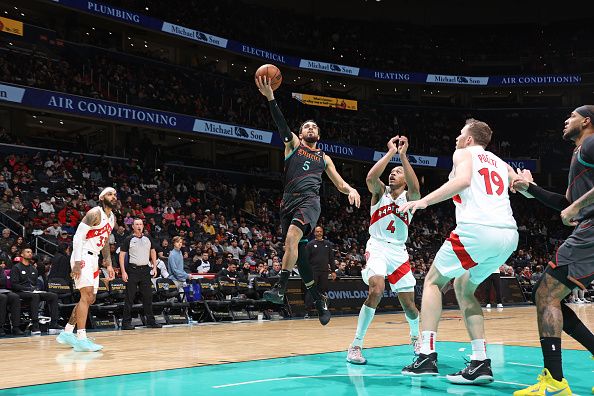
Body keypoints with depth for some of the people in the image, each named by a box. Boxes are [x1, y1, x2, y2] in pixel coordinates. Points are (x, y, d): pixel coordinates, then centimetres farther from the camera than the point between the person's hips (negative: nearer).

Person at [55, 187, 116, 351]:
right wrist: (77, 262, -26)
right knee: (87, 294, -17)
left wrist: (108, 264, 19)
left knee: (90, 299, 13)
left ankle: (67, 332, 24)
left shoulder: (112, 218, 14)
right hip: (82, 256, -10)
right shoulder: (95, 213, -13)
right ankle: (81, 339, -17)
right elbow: (78, 237, -18)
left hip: (93, 258, 10)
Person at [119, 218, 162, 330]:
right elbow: (121, 255, -3)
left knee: (148, 296, 5)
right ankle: (126, 322, 4)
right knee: (130, 298, -2)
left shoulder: (148, 239, 11)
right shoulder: (128, 240, -2)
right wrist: (123, 272, -11)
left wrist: (154, 267, 8)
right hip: (132, 270, -4)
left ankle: (150, 321, 11)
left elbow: (153, 252, 18)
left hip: (145, 270, 4)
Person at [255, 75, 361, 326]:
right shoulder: (293, 144, 19)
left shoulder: (324, 158, 24)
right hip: (289, 201, 1)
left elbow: (340, 184, 23)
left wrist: (351, 190, -1)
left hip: (310, 201, -1)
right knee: (298, 252, 0)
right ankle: (318, 300, 14)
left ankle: (280, 288, -32)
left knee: (292, 237, -30)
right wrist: (270, 97, -13)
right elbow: (281, 124, 3)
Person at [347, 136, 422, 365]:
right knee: (376, 290, -28)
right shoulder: (380, 192, 4)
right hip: (377, 247, -2)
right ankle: (356, 345, -19)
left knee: (409, 304, 5)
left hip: (399, 252, 2)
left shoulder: (409, 197, 4)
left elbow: (415, 188, -21)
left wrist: (403, 155, -22)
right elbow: (371, 178, -20)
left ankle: (415, 337, 38)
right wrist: (391, 152, -17)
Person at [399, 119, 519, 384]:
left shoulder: (464, 153, 11)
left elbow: (463, 180, -11)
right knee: (463, 288, 22)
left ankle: (427, 356, -2)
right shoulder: (500, 163, 29)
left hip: (477, 228, -6)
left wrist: (424, 201, -13)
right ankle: (480, 363, 10)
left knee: (433, 281, 10)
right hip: (509, 235, 7)